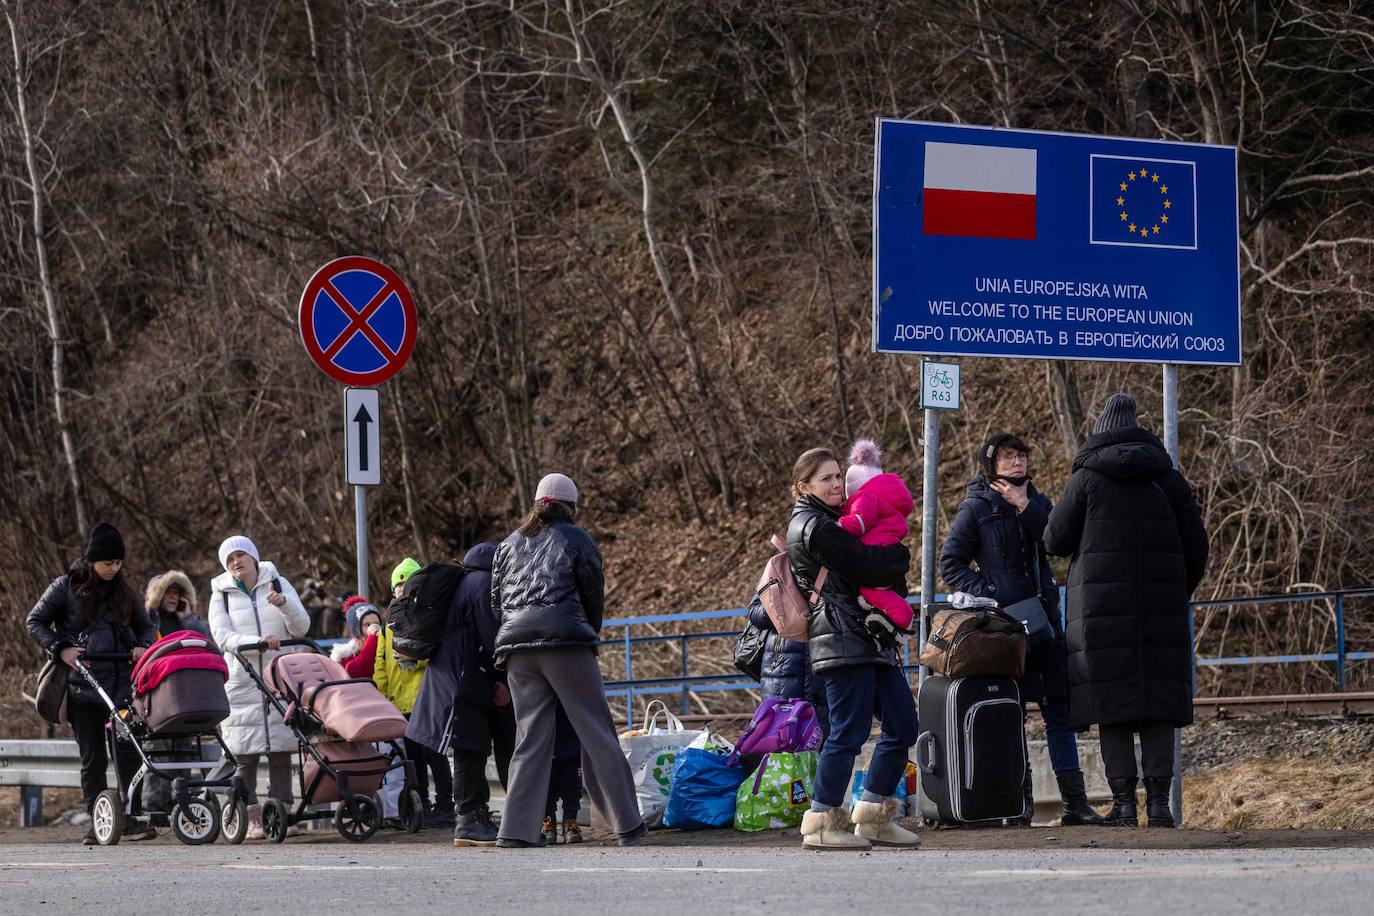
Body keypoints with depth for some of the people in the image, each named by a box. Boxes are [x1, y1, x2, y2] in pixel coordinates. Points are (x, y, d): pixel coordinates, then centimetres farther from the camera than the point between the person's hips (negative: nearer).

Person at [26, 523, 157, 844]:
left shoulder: (123, 590, 12)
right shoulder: (67, 587, 1)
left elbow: (145, 626, 21)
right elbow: (34, 622, 5)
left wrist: (144, 647, -1)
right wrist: (60, 649, -9)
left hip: (120, 683, 2)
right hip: (82, 686, -2)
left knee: (127, 751, -8)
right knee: (93, 757, 1)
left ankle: (133, 820, -5)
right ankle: (97, 823, 7)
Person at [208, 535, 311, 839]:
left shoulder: (278, 584, 9)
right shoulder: (221, 595, 7)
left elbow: (301, 628, 4)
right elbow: (222, 636, -6)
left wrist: (284, 604, -15)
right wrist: (258, 642, -21)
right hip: (241, 685, -1)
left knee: (281, 750, -1)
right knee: (244, 754, -4)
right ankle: (251, 817, -1)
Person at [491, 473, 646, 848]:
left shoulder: (509, 545, 20)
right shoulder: (576, 539, 7)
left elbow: (496, 602, 18)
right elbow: (594, 595, 9)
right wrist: (591, 635, 24)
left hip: (516, 648, 4)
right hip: (566, 641, -4)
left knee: (530, 739, 6)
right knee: (596, 734, 0)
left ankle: (517, 830, -3)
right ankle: (627, 825, 0)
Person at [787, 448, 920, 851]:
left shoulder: (830, 522, 22)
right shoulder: (814, 527, -10)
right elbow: (867, 567, -16)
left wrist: (890, 566, 0)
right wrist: (901, 556, 3)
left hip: (871, 640, 10)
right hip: (842, 640, -10)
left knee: (902, 726, 8)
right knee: (850, 731, -10)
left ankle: (873, 818, 14)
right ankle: (822, 823, -4)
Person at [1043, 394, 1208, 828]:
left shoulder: (1087, 478, 1)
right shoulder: (1168, 479, 9)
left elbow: (1056, 541, 2)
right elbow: (1196, 545, 9)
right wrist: (1179, 594, 21)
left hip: (1103, 608, -2)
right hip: (1161, 609, 2)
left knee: (1111, 708, -1)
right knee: (1158, 708, 4)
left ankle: (1124, 803, -6)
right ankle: (1158, 801, -4)